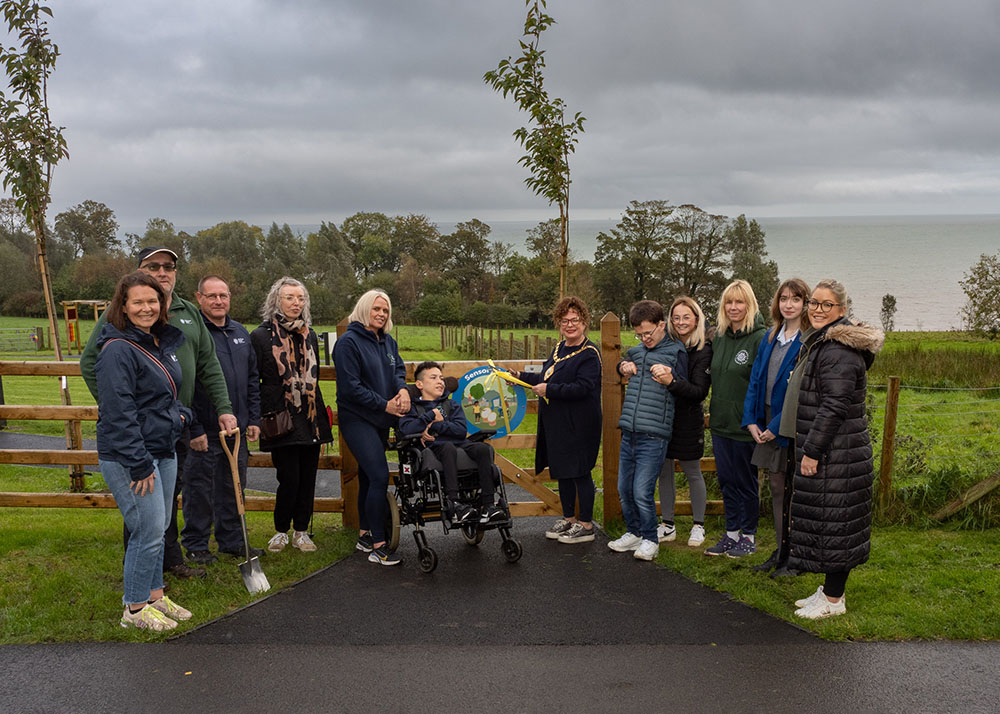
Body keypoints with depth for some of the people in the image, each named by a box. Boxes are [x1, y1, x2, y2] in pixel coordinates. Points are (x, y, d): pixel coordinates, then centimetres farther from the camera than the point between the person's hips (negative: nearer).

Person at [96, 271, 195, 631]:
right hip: (128, 457, -9)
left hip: (163, 452, 9)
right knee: (149, 530, -4)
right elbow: (118, 413, -20)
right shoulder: (119, 349, -16)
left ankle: (155, 596, 30)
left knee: (157, 528, 16)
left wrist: (180, 413, 9)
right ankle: (134, 609, 11)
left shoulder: (163, 343, 11)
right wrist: (139, 465, -21)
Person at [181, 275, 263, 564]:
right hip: (203, 432, -6)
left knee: (234, 487, 15)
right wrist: (194, 429, -17)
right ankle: (196, 545, 18)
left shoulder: (240, 332, 12)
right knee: (199, 489, 4)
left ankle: (232, 541, 27)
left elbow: (252, 380, 17)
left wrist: (253, 419, 10)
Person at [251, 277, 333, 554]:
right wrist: (260, 416, -7)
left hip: (310, 419, 5)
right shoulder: (261, 336, -2)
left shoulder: (309, 335, 15)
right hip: (281, 421, -5)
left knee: (308, 477, 6)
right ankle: (281, 530, 13)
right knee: (289, 478, -7)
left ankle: (301, 531, 18)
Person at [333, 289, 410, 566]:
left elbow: (399, 369, 17)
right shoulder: (348, 342, -11)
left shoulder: (388, 342, 12)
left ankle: (365, 535, 26)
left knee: (368, 476, 15)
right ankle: (377, 546, -10)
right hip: (357, 419, -8)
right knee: (380, 476, -15)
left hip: (380, 420, 8)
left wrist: (402, 388, -7)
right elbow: (350, 387, -16)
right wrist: (385, 405, -13)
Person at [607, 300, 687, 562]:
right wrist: (624, 367, 10)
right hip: (629, 433, 6)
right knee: (624, 490, 11)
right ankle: (634, 532, 29)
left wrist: (669, 376, -20)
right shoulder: (637, 351, 14)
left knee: (642, 493, -7)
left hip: (654, 436, -6)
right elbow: (623, 364, 33)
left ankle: (650, 539, 12)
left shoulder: (676, 351, -1)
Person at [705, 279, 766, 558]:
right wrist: (712, 411, 14)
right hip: (721, 423, 6)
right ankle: (731, 533, 25)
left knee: (745, 481, 5)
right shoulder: (719, 338, 9)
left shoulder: (760, 338, -12)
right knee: (726, 479, 13)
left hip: (745, 425, -6)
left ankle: (749, 536, 20)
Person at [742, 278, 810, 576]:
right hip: (767, 424, 7)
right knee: (776, 488, 15)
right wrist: (751, 420, 1)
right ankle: (780, 551, 26)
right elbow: (756, 379, 11)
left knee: (794, 492, 3)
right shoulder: (770, 337, 11)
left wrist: (777, 426, -17)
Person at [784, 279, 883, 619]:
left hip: (836, 455, -11)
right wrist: (809, 449, 21)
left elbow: (834, 406, -23)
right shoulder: (821, 343, 16)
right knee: (827, 520, 16)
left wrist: (812, 452, -20)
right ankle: (831, 589, 27)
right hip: (826, 451, 11)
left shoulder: (838, 351, -18)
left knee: (834, 521, -2)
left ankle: (833, 600, 8)